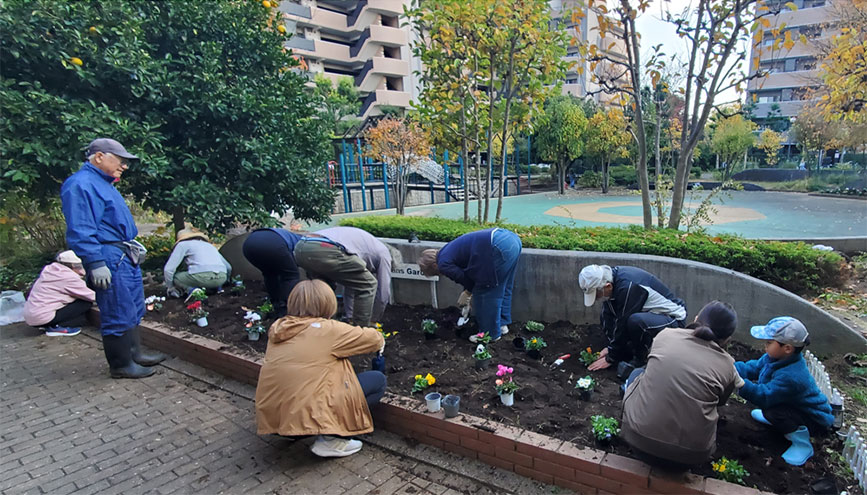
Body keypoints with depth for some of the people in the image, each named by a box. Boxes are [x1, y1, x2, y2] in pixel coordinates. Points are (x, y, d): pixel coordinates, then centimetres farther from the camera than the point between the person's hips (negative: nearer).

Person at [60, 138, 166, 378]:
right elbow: (80, 232, -21)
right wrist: (96, 264, -24)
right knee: (118, 315, -2)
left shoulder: (102, 183, 18)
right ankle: (121, 365, 10)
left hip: (127, 258, 11)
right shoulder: (80, 185, -15)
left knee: (134, 310, 17)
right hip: (109, 259, -11)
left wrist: (133, 244, 25)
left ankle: (135, 353, 29)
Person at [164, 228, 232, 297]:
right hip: (221, 279, 5)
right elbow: (228, 267, 35)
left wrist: (169, 288, 22)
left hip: (202, 277, -5)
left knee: (174, 277, 19)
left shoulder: (183, 244, 17)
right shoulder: (209, 245, 33)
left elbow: (168, 269, 8)